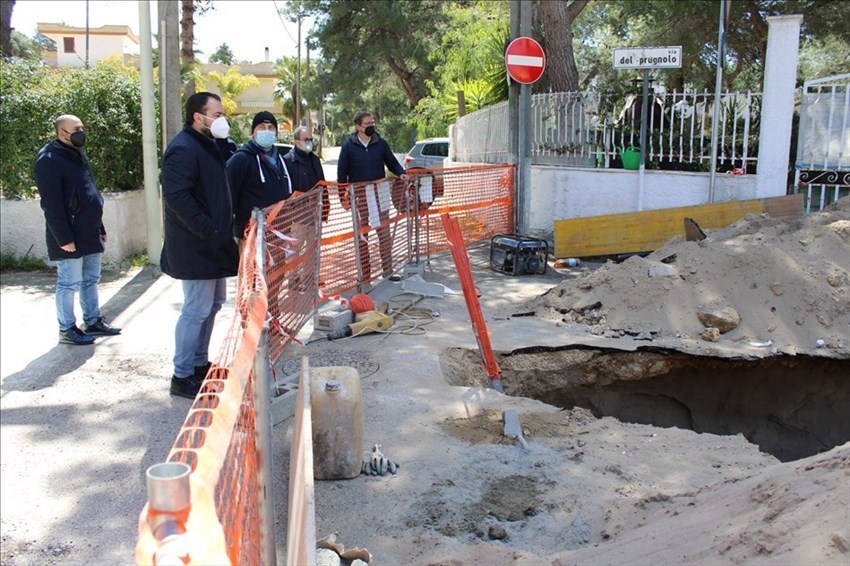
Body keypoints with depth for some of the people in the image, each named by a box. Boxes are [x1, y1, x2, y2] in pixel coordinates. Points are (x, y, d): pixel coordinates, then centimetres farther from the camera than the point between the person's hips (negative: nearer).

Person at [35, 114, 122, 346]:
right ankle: (67, 329, 9)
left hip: (90, 235, 9)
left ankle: (93, 321, 26)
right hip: (70, 237, -9)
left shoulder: (78, 156, 15)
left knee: (90, 280, 15)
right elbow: (51, 204, -18)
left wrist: (100, 228, 18)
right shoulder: (49, 160, -13)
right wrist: (64, 238, -21)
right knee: (69, 283, -1)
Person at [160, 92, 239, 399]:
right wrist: (210, 232, -26)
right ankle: (182, 376, 7)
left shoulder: (207, 146, 15)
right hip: (196, 247, -10)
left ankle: (200, 363, 31)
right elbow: (177, 197, -27)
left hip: (212, 245, 11)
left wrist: (223, 229, 12)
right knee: (197, 310, -4)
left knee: (213, 304, 18)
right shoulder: (183, 149, -18)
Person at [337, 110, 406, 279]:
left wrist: (401, 173, -10)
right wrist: (343, 197, -2)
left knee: (384, 233, 1)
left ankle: (388, 270, 9)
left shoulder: (381, 144, 3)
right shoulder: (348, 147, -2)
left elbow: (392, 162, 11)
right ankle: (364, 274, 14)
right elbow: (342, 173, 2)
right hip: (359, 197, -1)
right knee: (361, 236, 5)